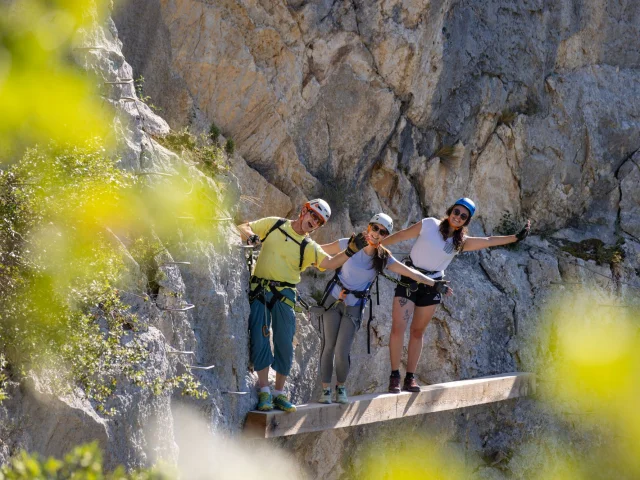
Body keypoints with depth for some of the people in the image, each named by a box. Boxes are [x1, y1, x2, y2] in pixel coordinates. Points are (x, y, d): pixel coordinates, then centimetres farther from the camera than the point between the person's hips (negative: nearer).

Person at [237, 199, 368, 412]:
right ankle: (264, 391, -6)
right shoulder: (274, 225, 8)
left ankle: (279, 393, 10)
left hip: (284, 296, 2)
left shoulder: (309, 247, 8)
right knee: (260, 339, -9)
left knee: (285, 344, -1)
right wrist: (250, 236, -13)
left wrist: (350, 251, -20)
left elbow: (330, 263, -5)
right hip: (259, 291, -2)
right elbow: (243, 227, 11)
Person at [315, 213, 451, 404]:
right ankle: (325, 389, 2)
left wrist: (435, 284, -13)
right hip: (333, 300, 0)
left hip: (354, 307, 0)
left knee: (342, 351, -9)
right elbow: (319, 250, 3)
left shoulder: (383, 258, -4)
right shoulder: (349, 245, -8)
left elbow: (410, 272, -7)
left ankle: (341, 388, 13)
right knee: (328, 347, -8)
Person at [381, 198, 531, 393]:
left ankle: (410, 378, 13)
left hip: (432, 286, 3)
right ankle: (395, 376, -8)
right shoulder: (428, 225, -7)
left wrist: (516, 237, -12)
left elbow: (488, 241, -5)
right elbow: (401, 235, 0)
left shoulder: (461, 242, 1)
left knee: (417, 332, 8)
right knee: (398, 327, -13)